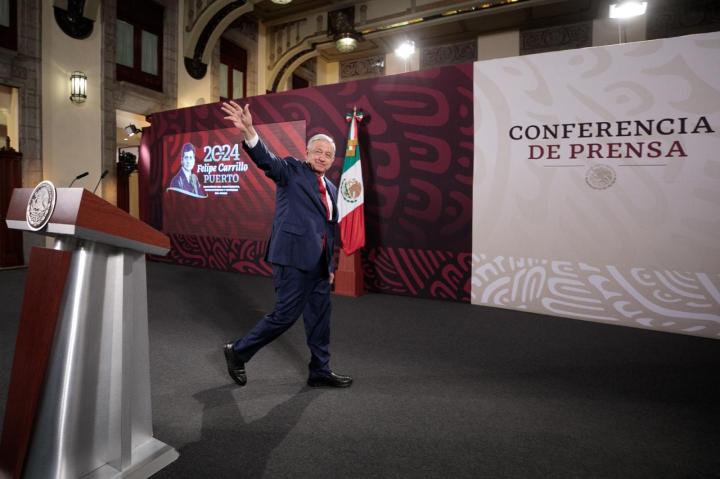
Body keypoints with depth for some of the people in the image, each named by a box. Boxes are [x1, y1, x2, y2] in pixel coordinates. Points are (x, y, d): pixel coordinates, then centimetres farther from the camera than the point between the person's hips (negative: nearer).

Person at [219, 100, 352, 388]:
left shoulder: (331, 189, 18)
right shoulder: (292, 169, 1)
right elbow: (266, 160, -19)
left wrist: (331, 265, 19)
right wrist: (249, 132, -37)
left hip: (318, 263, 7)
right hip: (294, 256, -7)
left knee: (320, 317, 12)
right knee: (285, 315, -2)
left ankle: (320, 372, 27)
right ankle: (238, 351, 20)